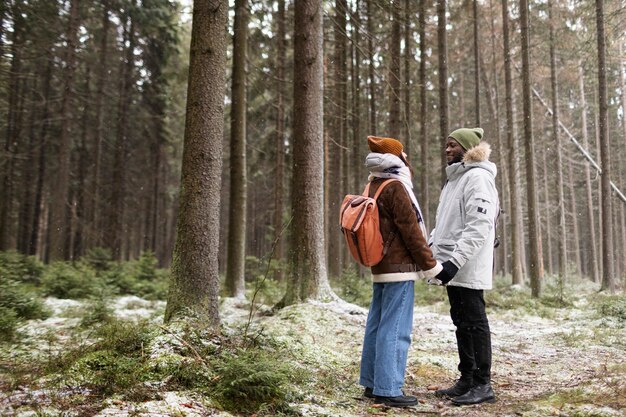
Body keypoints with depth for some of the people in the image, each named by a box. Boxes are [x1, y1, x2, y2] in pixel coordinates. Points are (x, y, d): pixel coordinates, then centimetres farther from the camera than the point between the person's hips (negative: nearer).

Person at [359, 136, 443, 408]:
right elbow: (411, 232, -16)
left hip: (380, 266, 9)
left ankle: (372, 383, 20)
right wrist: (431, 265, -9)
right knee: (395, 330, -6)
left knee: (377, 326, 12)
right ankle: (388, 390, -2)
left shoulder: (373, 187, 13)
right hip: (399, 268, -9)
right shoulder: (395, 188, -15)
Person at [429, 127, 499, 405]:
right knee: (462, 324, 13)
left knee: (474, 324, -2)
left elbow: (479, 227, -21)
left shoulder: (477, 177, -11)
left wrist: (454, 260, -26)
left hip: (467, 268, -9)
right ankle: (467, 380, 22)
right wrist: (430, 246, 11)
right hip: (453, 267, 9)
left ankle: (483, 385, 7)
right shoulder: (454, 179, 19)